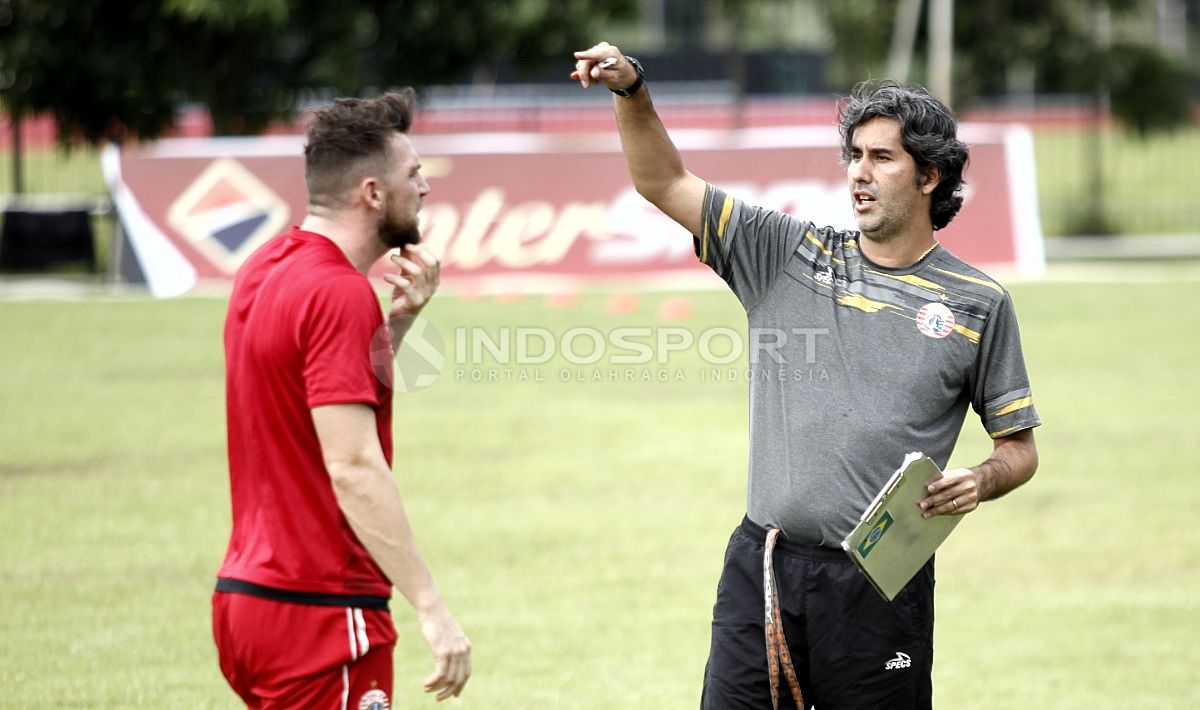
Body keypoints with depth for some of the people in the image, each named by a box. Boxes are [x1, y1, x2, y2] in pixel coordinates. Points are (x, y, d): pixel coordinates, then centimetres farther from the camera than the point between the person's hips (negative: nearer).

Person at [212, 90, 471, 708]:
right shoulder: (340, 294, -16)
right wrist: (431, 608, -25)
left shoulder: (265, 268, 11)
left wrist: (397, 321, 8)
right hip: (317, 609, -9)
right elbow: (354, 467, -23)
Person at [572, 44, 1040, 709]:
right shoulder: (789, 256, 9)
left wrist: (982, 480, -12)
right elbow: (665, 183, 6)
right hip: (761, 571, 2)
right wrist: (632, 91, -9)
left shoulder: (978, 304, 4)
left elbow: (1019, 446, 9)